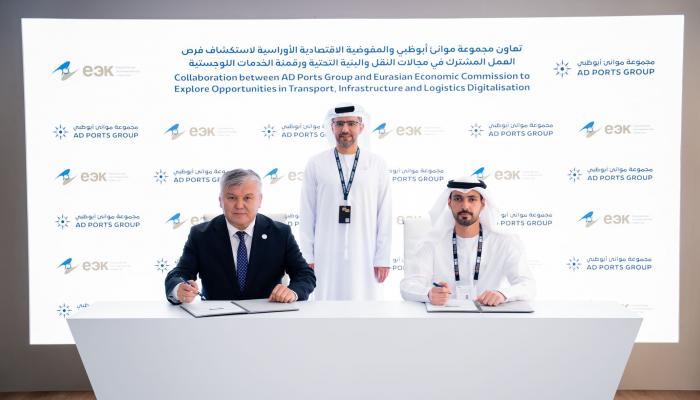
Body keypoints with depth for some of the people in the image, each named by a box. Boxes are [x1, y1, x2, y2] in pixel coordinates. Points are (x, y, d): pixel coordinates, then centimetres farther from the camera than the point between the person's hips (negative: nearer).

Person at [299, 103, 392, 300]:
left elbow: (384, 215, 2)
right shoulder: (316, 164, 4)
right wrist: (307, 256, 1)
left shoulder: (376, 164, 3)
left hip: (365, 256, 0)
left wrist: (383, 258, -2)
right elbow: (307, 214, 4)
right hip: (326, 256, 0)